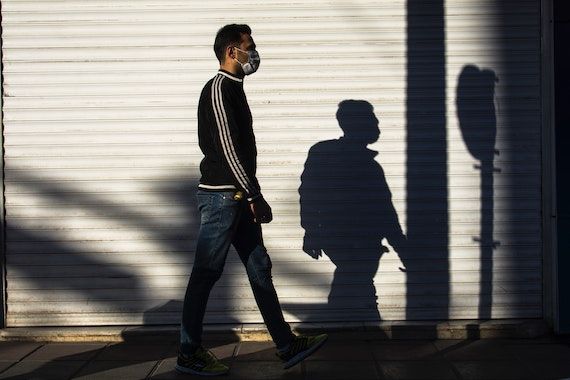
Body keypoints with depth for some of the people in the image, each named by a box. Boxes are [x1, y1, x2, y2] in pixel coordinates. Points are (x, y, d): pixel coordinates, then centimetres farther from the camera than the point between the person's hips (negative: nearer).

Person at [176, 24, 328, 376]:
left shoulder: (234, 89, 17)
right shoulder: (218, 88, -12)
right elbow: (228, 147, -19)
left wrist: (252, 196, 20)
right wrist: (255, 197, -19)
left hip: (237, 199, 10)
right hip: (220, 196, -10)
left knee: (260, 268, 10)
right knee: (205, 275, -1)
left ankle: (288, 346, 16)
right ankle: (189, 354, 10)